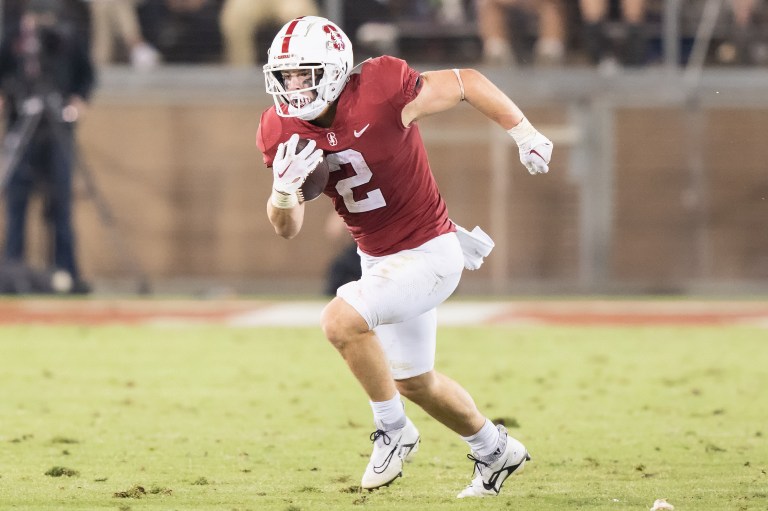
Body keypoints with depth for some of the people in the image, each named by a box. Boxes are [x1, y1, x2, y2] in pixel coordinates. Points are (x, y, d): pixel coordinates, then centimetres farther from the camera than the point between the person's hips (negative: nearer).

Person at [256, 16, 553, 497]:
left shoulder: (381, 92, -27)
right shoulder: (282, 130, -9)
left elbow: (467, 82, -12)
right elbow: (288, 228, -2)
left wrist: (526, 134, -5)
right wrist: (284, 187, -24)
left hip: (429, 253, -8)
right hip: (379, 259, 8)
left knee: (342, 320, -27)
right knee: (413, 381, 21)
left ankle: (394, 431, -6)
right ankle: (496, 450, 46)